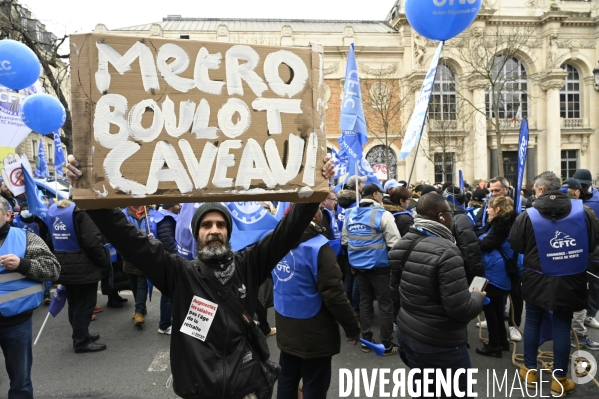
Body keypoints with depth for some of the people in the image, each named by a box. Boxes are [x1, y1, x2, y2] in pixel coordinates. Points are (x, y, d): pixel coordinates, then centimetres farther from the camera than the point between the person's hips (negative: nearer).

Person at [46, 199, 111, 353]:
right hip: (83, 267, -8)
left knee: (74, 303, 19)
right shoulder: (81, 211, -20)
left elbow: (49, 239, 15)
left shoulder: (51, 210, 7)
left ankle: (80, 335, 30)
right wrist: (105, 263, -12)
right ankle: (81, 341, 10)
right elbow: (93, 242, -23)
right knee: (84, 304, 3)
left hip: (64, 266, 8)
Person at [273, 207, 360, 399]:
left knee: (286, 381, 20)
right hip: (314, 334, -6)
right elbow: (333, 294, -21)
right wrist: (353, 327, -10)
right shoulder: (317, 246, -23)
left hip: (285, 330, 6)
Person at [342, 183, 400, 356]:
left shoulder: (350, 214, 4)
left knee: (365, 301, 16)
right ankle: (387, 345, 14)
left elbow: (344, 240, 10)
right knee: (385, 304, 6)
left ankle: (366, 341, 25)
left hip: (359, 265, 6)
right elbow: (394, 243, -17)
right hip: (379, 266, -6)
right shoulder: (382, 214, -14)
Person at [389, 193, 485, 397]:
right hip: (440, 343, -7)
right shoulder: (445, 252, -25)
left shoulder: (401, 245, 0)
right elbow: (461, 309, -25)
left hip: (406, 334, 7)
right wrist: (478, 296, -4)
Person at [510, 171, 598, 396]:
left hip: (538, 280, -1)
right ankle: (559, 380, 19)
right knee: (562, 326, 10)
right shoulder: (581, 211, -8)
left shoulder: (528, 216, -15)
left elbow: (515, 245, -5)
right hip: (570, 281, 1)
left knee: (533, 322, 16)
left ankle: (530, 370, 27)